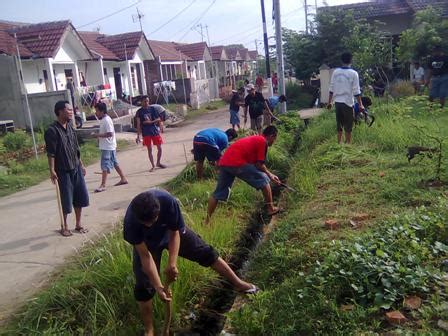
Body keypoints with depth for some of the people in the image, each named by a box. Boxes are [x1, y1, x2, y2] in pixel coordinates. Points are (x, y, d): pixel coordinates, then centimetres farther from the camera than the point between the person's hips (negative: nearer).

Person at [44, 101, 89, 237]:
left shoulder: (70, 127, 8)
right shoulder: (52, 130, -14)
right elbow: (50, 153, -17)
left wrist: (81, 165, 16)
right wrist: (52, 170, -22)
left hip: (76, 168, 7)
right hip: (63, 171, -7)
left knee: (81, 197, 10)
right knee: (66, 200, 3)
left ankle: (78, 224, 25)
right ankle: (64, 226, 21)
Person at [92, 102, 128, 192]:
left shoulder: (106, 120, -18)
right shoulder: (103, 120, 12)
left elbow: (110, 133, -25)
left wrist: (98, 135, -21)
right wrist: (99, 136, 10)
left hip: (107, 147, -10)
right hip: (106, 146, 10)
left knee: (105, 166, -9)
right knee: (114, 163, 16)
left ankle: (103, 185, -7)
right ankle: (123, 179, 25)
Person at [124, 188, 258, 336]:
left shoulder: (167, 201, -42)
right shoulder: (130, 221, -40)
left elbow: (174, 234, -27)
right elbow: (145, 256, -32)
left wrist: (172, 264, -37)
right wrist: (158, 287, -34)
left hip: (171, 232, 1)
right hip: (146, 242, -1)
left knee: (206, 253, 2)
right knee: (144, 285, -8)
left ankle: (238, 283, 20)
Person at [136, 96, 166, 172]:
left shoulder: (152, 109, 4)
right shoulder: (139, 111, -1)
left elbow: (159, 119, 3)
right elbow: (138, 124, -2)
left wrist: (150, 122, -15)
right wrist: (138, 136, -7)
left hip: (155, 131, 2)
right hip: (146, 133, -2)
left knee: (159, 148, 5)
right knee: (150, 149, 2)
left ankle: (158, 163, 24)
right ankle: (153, 166, 12)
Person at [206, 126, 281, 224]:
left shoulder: (255, 138, 29)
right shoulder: (263, 141, 3)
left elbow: (256, 163, 34)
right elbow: (259, 165, 0)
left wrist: (270, 174, 35)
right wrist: (270, 175, 16)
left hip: (224, 162, 8)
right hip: (237, 163, -8)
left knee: (218, 193, 15)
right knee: (264, 180, 9)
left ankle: (206, 222, 17)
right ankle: (271, 209, 18)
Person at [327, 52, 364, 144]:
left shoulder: (335, 72, 2)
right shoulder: (353, 73, -9)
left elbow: (331, 89, 7)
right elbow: (356, 91, -10)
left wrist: (329, 102, 16)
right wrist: (360, 105, -3)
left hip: (337, 102, 4)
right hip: (347, 102, -4)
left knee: (339, 126, 14)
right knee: (348, 127, 5)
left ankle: (339, 144, 19)